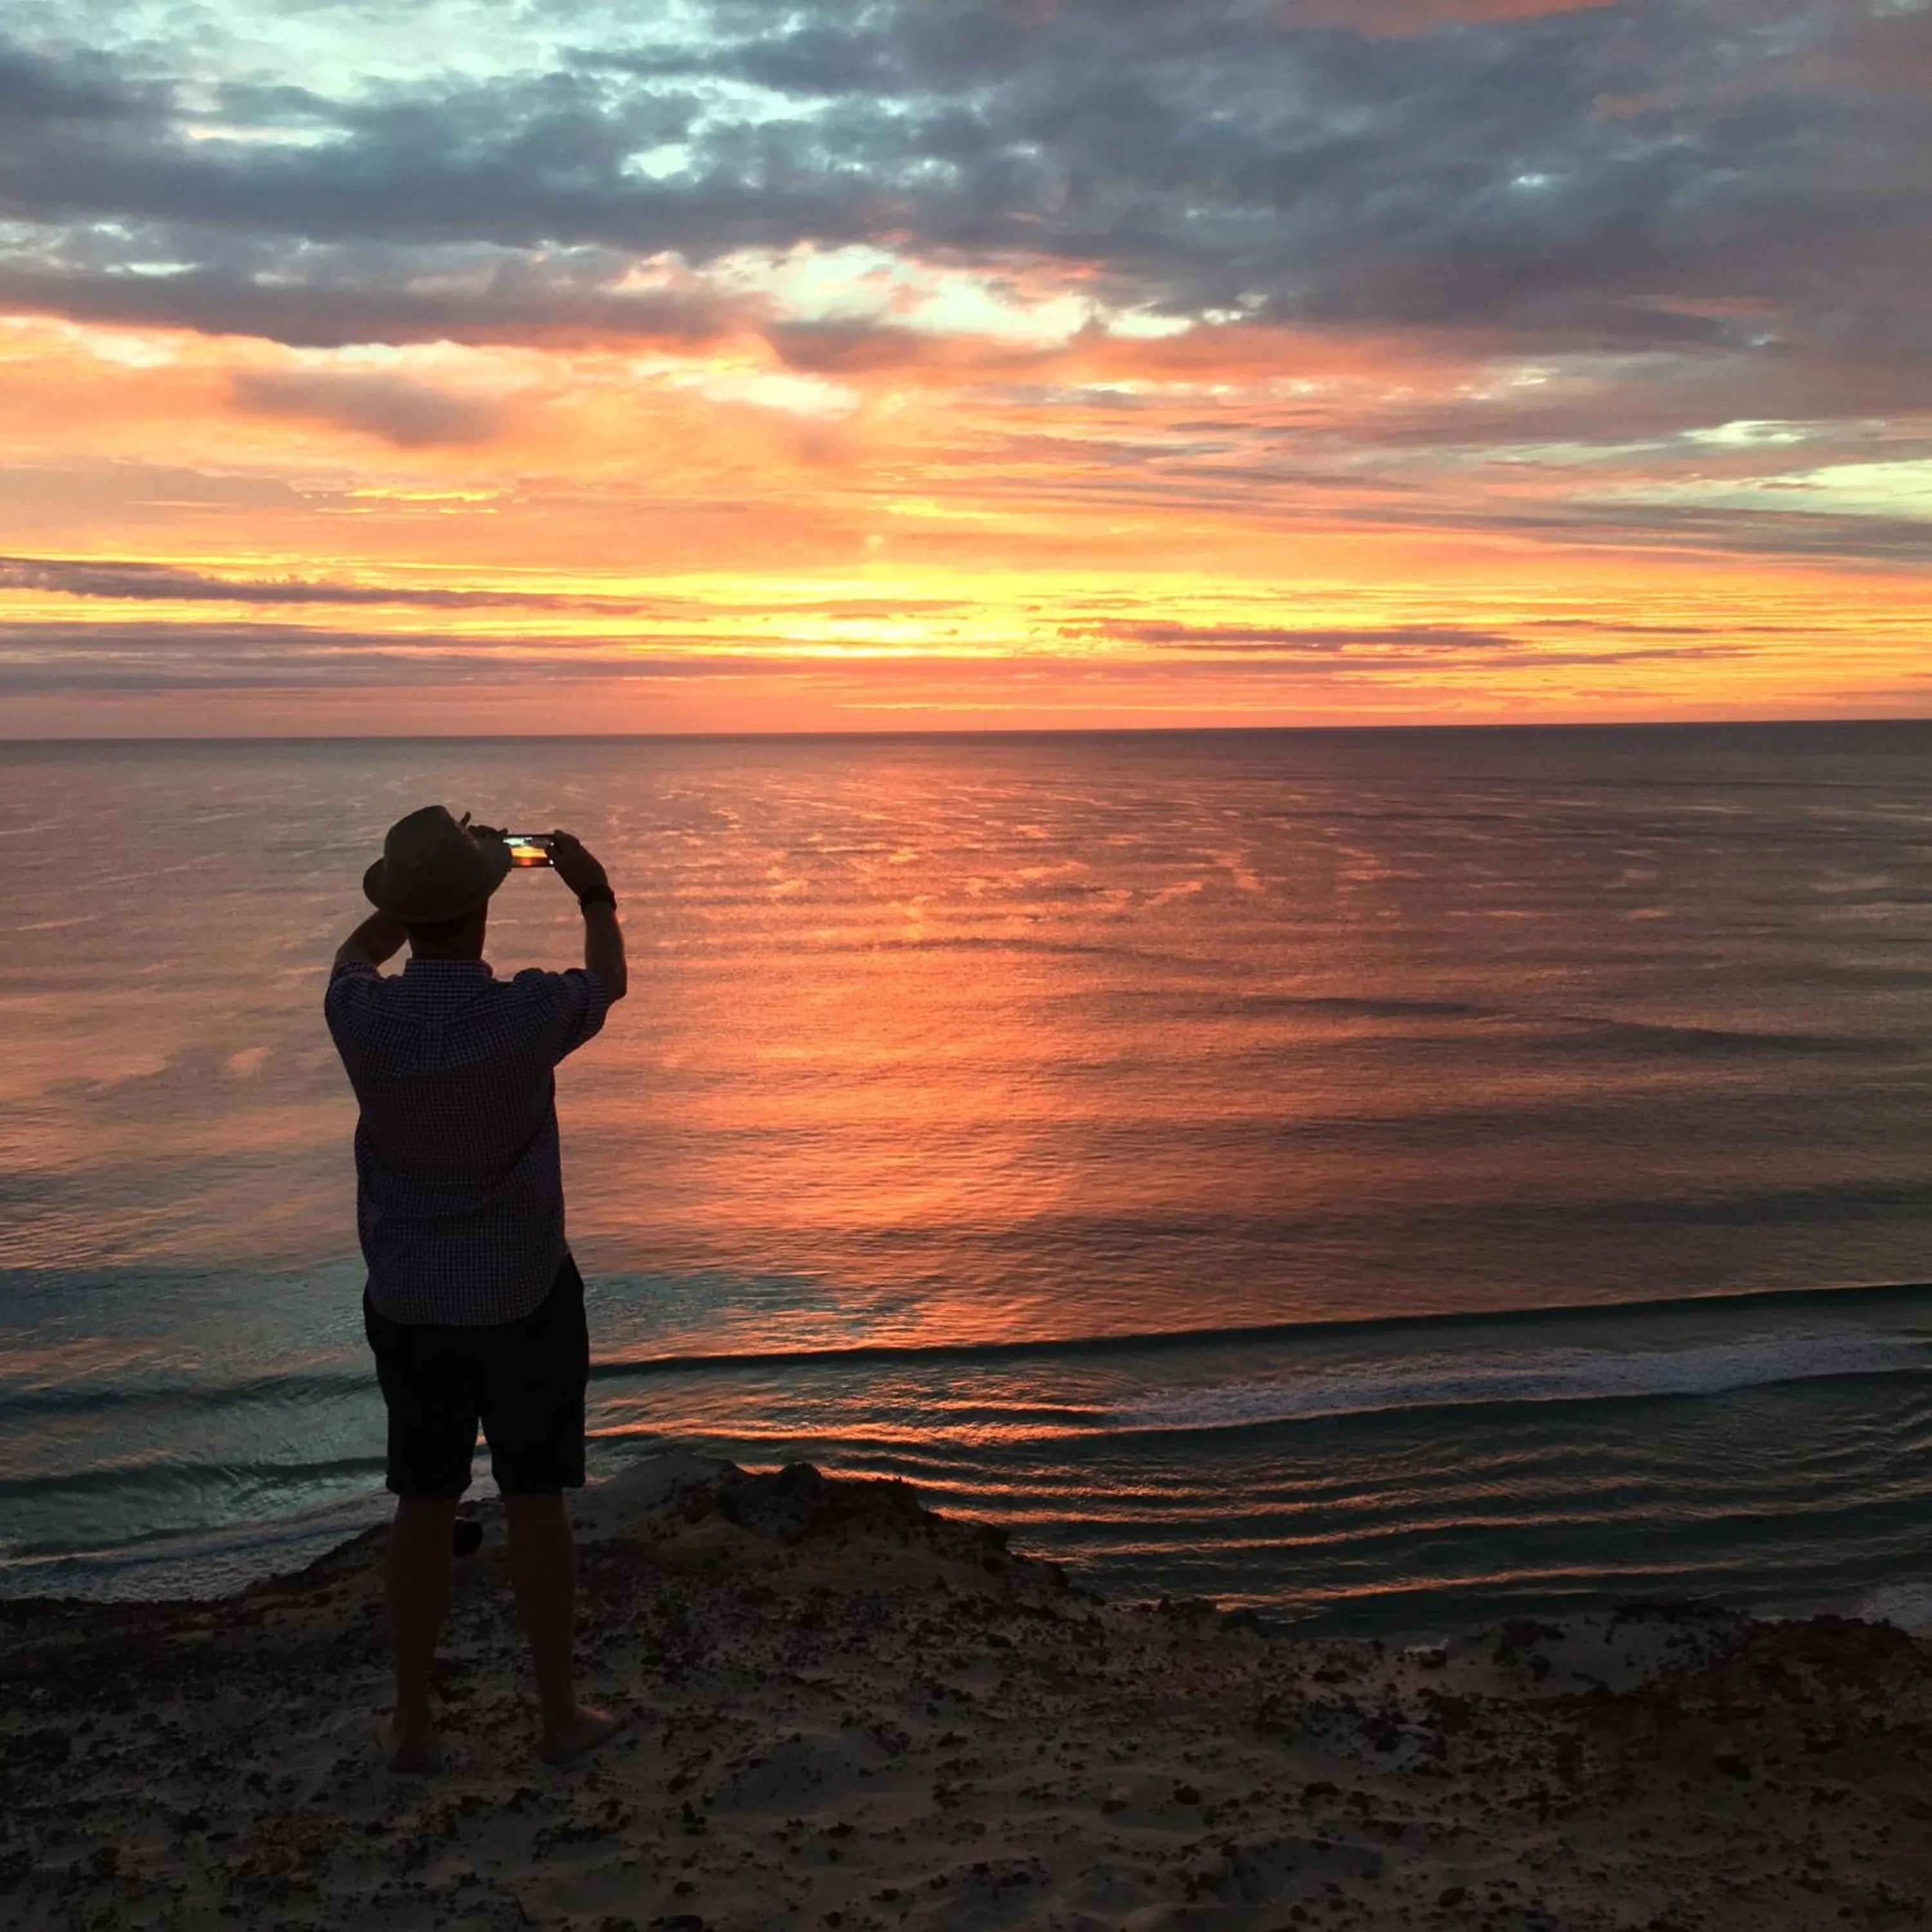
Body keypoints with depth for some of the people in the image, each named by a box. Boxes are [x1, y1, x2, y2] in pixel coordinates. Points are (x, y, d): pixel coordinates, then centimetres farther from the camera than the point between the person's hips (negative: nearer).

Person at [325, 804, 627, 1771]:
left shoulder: (363, 1019, -15)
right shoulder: (529, 1013, -20)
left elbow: (356, 953, 12)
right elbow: (608, 984, 5)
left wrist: (424, 883, 20)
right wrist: (595, 894, 21)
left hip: (408, 1301, 2)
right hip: (525, 1298, -2)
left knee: (423, 1507, 14)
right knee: (535, 1502, 10)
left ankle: (410, 1721, 25)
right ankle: (559, 1710, 23)